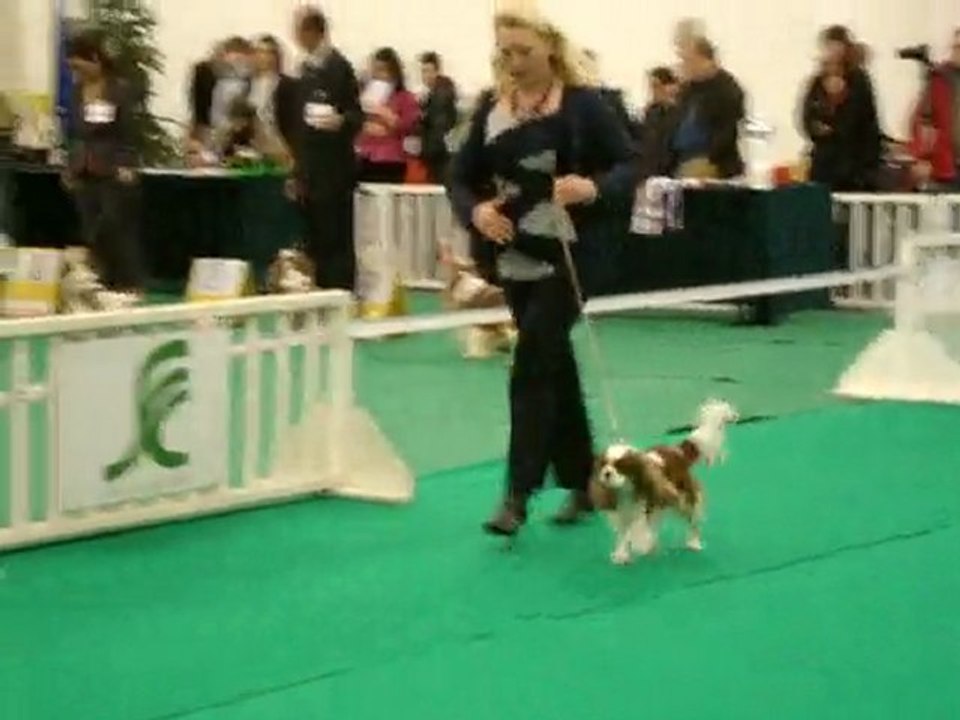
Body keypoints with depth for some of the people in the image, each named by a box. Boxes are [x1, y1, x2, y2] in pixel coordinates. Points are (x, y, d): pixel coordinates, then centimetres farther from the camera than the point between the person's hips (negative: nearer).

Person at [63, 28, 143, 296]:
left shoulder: (120, 91, -9)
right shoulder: (77, 91, 10)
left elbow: (129, 134, -10)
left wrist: (127, 166, -21)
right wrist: (70, 167, 16)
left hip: (114, 177, -6)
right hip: (84, 177, 6)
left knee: (119, 234, -7)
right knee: (92, 238, 7)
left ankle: (131, 290, -2)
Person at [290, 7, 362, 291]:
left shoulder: (339, 67, -9)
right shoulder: (308, 69, 15)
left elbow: (356, 114, -11)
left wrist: (341, 121, -34)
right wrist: (298, 171, 20)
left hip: (335, 170, -8)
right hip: (311, 172, 8)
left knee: (336, 241, -7)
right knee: (315, 242, 9)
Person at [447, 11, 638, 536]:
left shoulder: (582, 102, -8)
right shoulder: (491, 108, 5)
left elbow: (629, 167, -7)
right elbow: (460, 177, 8)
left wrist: (594, 189, -27)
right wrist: (475, 211, -13)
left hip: (567, 256, -5)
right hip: (515, 258, 6)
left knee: (532, 369, -12)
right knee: (554, 367, 14)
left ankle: (517, 493, -8)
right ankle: (581, 482, 26)